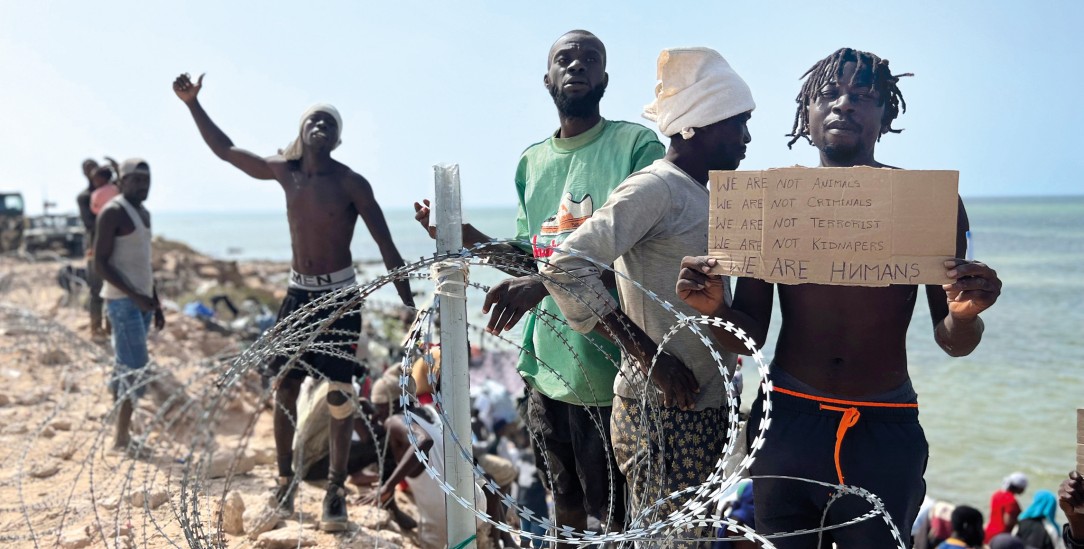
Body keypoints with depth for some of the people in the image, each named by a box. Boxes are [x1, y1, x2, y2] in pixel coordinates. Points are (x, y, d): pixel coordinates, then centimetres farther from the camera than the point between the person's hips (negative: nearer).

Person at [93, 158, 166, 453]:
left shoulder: (144, 213, 16)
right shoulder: (112, 213, -11)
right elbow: (100, 262, -16)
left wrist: (155, 302, 19)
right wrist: (134, 295, -22)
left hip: (141, 299, 9)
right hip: (123, 300, -9)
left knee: (124, 367, 11)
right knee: (135, 369, -12)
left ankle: (121, 433, 16)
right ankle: (122, 437, -6)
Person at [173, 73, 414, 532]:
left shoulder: (351, 183, -10)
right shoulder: (285, 172, 2)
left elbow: (386, 244, -8)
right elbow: (225, 150, 13)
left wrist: (409, 304, -11)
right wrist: (193, 104, 4)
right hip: (298, 293, 4)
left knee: (339, 396, -2)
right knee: (284, 389, 5)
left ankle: (336, 490, 8)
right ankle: (285, 482, 18)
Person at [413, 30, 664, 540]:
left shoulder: (636, 145, -6)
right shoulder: (531, 162, 14)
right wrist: (464, 234, 5)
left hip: (610, 369, -5)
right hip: (546, 364, 6)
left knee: (617, 522, 2)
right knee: (566, 508, 18)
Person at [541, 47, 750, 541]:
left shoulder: (698, 194, 15)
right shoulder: (655, 188, -14)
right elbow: (566, 268, -23)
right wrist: (649, 354, -23)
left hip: (705, 408, 9)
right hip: (665, 412, -9)